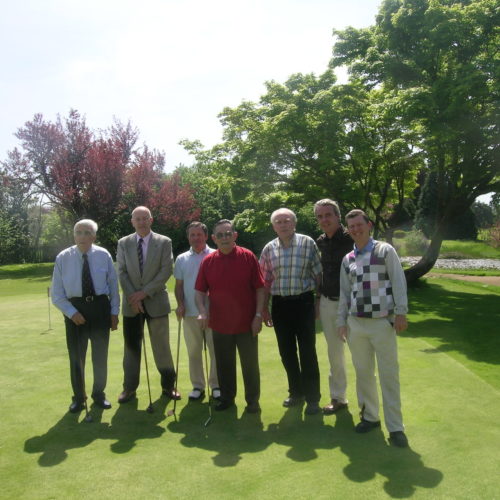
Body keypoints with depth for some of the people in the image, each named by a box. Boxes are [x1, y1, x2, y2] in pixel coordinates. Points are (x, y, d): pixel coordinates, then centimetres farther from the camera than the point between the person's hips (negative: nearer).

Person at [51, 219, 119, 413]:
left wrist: (114, 312, -2)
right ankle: (78, 397, 32)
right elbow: (57, 294, -3)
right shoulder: (63, 258, -6)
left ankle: (99, 394, 34)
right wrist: (72, 313, -13)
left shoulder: (104, 255, -5)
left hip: (100, 308, 1)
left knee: (100, 355, 13)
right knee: (76, 357, 11)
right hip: (75, 310, 0)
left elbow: (113, 285, 1)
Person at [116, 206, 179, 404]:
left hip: (156, 302, -1)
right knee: (131, 346, 8)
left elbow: (166, 270, -8)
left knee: (162, 346, 6)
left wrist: (145, 292, -14)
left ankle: (168, 385, 20)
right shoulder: (123, 243, 5)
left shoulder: (164, 242, -1)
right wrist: (133, 297, -10)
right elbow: (122, 273, 1)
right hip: (132, 303, 2)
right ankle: (129, 388, 21)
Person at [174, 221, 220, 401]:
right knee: (193, 351, 10)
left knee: (216, 350, 3)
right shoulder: (181, 259, 8)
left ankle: (216, 385, 17)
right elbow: (179, 285, 10)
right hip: (190, 312, 3)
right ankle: (197, 386, 22)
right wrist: (180, 304, -4)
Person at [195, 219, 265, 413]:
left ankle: (253, 400, 26)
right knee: (224, 365, 15)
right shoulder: (208, 261, -1)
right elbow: (199, 290, 2)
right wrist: (202, 310, -15)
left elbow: (260, 288, -5)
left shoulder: (248, 257, -7)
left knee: (250, 364, 8)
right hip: (220, 323, 2)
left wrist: (258, 315, -9)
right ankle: (227, 398, 33)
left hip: (246, 323, -2)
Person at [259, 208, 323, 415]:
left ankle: (312, 397, 13)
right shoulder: (269, 249, 5)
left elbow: (318, 274, 0)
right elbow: (266, 281, 9)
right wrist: (265, 309, 8)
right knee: (286, 351, 12)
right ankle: (296, 392, 28)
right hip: (280, 304, 3)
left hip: (303, 302, -3)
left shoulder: (308, 243, -3)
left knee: (307, 351, 0)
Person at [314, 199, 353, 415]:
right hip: (327, 302, 6)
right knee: (334, 352, 15)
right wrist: (319, 297, 14)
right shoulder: (320, 242, 7)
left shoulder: (351, 239, -12)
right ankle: (338, 397, 29)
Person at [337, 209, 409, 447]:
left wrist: (401, 313, -12)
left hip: (383, 322, -4)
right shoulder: (347, 259, 10)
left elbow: (398, 282, -5)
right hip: (356, 323, 4)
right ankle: (370, 416, 29)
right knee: (363, 373, 12)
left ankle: (395, 427, 8)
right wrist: (341, 322, 10)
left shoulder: (385, 251, -1)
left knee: (389, 375, -1)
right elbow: (344, 292, 13)